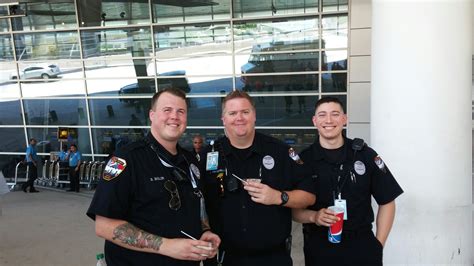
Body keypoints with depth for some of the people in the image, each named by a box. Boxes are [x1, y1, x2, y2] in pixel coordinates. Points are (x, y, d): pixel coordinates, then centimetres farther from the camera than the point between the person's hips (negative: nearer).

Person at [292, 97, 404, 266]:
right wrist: (313, 216, -18)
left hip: (362, 245, 1)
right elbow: (291, 208, 0)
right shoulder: (303, 160, -3)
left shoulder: (365, 155, -2)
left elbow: (387, 201, 5)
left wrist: (379, 244, -1)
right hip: (319, 247, 0)